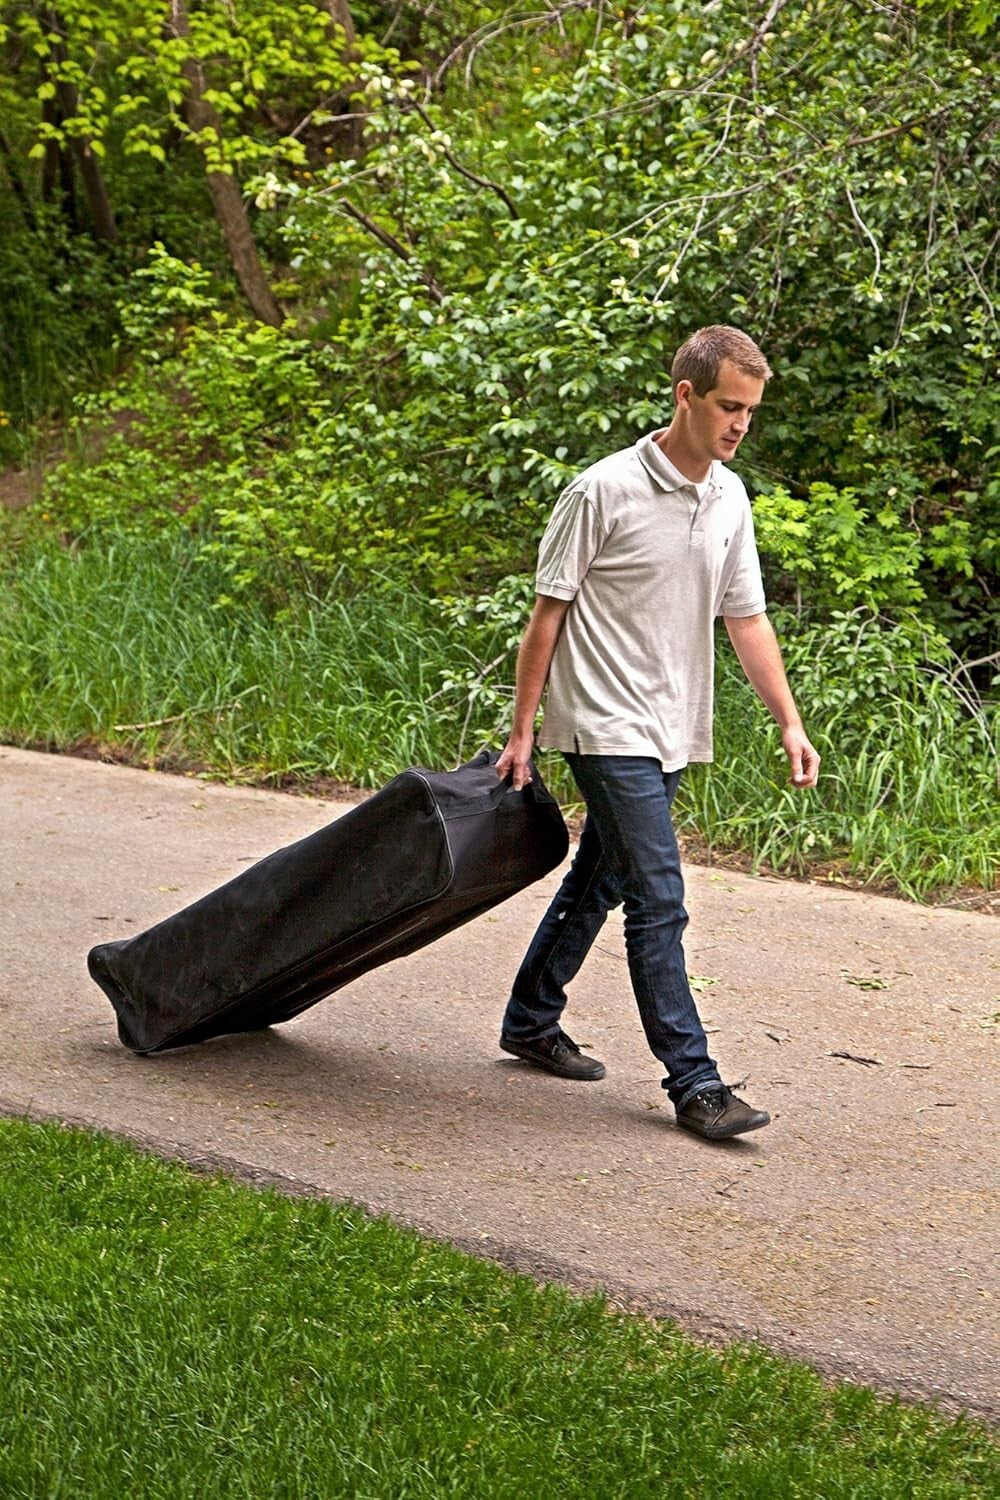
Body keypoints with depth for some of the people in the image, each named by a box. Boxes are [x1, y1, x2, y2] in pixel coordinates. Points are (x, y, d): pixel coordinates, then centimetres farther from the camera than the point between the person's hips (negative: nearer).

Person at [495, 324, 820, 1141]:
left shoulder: (730, 499, 6)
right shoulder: (605, 491, -14)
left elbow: (747, 618, 11)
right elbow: (549, 612, -9)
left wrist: (790, 722, 3)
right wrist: (522, 731, -8)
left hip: (673, 732, 7)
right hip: (609, 728, -7)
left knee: (599, 881, 18)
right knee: (658, 901, -11)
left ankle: (531, 1020, 34)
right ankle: (694, 1082, -11)